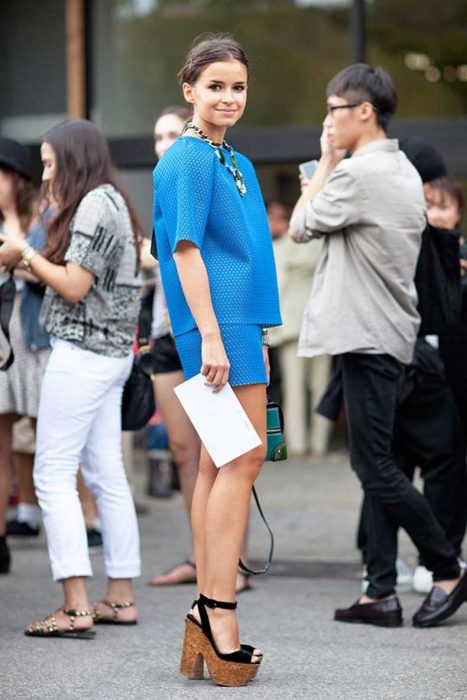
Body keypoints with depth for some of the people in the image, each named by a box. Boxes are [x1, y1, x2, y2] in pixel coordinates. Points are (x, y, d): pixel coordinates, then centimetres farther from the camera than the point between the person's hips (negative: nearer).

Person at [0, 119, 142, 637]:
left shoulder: (95, 205, -12)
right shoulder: (111, 202, 18)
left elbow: (74, 287, -16)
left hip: (82, 354, -10)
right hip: (109, 354, 10)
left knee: (53, 474, -9)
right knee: (106, 476, 10)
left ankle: (75, 607, -13)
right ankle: (121, 597, 12)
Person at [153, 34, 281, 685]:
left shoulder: (238, 164, 19)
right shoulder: (187, 160, -9)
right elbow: (186, 248, -16)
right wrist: (211, 335, -22)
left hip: (238, 320, 9)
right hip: (215, 320, -9)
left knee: (220, 462, 8)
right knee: (244, 455, -13)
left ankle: (208, 616, 12)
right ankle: (220, 610, -14)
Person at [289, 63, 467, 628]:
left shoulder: (357, 173, -16)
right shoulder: (403, 171, 15)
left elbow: (300, 226, -5)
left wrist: (326, 160, 2)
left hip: (366, 337, -10)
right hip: (388, 334, 10)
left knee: (376, 467, -7)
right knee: (376, 466, 8)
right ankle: (381, 592, 8)